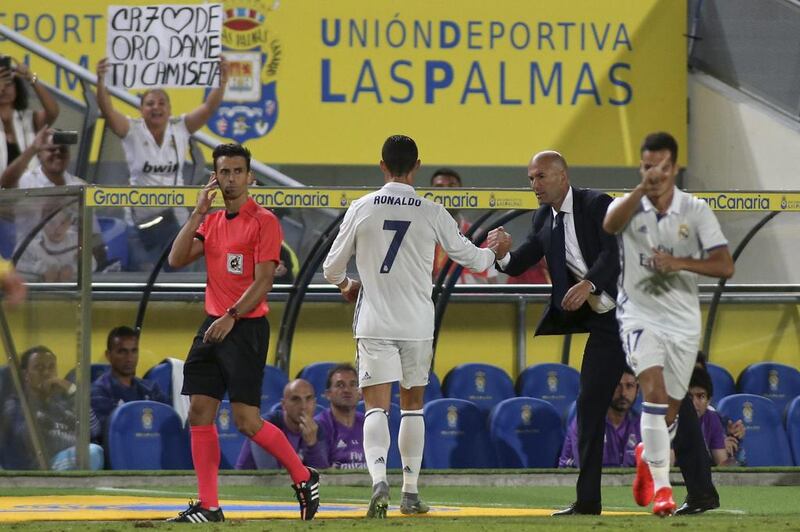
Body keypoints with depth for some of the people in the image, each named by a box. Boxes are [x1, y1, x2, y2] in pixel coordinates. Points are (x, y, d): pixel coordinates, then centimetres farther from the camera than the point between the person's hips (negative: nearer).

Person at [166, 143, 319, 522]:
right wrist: (198, 212, 0)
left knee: (246, 420, -10)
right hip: (212, 327, 7)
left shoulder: (263, 221, -7)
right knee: (199, 413, 1)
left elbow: (263, 280, -13)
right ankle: (208, 506, 5)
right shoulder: (211, 222, 14)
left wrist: (231, 317, -22)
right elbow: (177, 260, 5)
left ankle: (304, 477, 9)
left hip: (246, 328, -7)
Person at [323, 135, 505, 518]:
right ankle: (410, 493, 16)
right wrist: (493, 251, 33)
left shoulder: (362, 209, -2)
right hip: (417, 325, 1)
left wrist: (347, 285, 29)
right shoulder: (432, 214, -2)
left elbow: (332, 268, 6)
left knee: (377, 407, -4)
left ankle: (379, 479, -27)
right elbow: (470, 258, 9)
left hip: (374, 324, -1)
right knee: (413, 406, 14)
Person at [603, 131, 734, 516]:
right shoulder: (629, 206, -5)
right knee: (654, 389, -23)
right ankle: (660, 485, -23)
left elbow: (725, 266, -9)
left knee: (669, 411, 11)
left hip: (683, 322, 2)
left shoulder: (696, 211, -3)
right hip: (639, 315, -2)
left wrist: (680, 263, -23)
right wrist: (643, 187, -41)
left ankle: (647, 458, 44)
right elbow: (610, 224, -31)